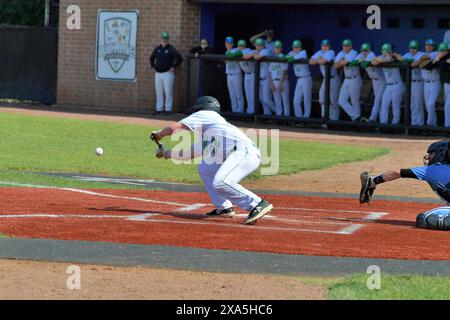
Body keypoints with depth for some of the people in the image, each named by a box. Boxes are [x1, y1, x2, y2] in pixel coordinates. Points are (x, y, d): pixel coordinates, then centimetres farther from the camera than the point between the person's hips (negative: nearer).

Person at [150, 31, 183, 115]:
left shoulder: (171, 49, -5)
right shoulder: (157, 48, 11)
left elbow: (179, 58, -11)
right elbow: (152, 58, 27)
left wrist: (174, 67, -12)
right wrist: (153, 66, 16)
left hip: (168, 73, -6)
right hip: (158, 74, 6)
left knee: (168, 92, -6)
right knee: (159, 92, 7)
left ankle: (168, 109, -3)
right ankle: (159, 109, 12)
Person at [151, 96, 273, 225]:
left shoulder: (206, 114, 11)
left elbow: (175, 127, 6)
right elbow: (192, 153, 38)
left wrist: (159, 134, 23)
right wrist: (167, 153, 42)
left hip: (245, 152, -10)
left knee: (220, 183, -26)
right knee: (204, 168, 22)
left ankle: (258, 205, -26)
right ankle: (223, 208, 14)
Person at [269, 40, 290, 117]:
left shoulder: (283, 58, -4)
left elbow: (284, 72, -9)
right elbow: (270, 73, 12)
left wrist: (280, 84, -14)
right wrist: (271, 84, 2)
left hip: (283, 82, -6)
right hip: (274, 82, 6)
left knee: (285, 100, -3)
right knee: (277, 101, 8)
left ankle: (286, 115, -2)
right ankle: (278, 115, 12)